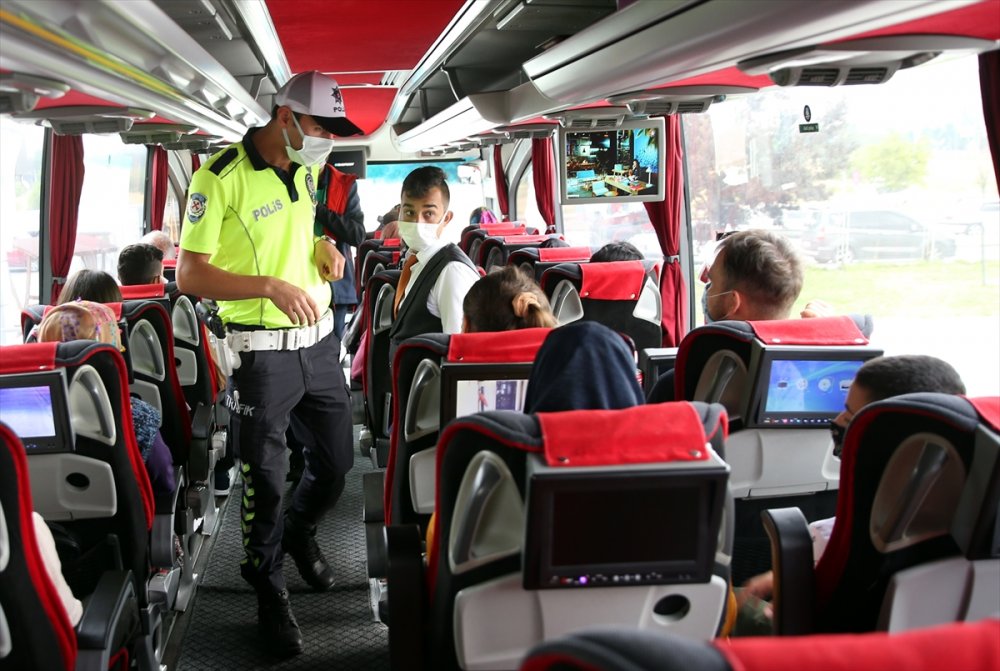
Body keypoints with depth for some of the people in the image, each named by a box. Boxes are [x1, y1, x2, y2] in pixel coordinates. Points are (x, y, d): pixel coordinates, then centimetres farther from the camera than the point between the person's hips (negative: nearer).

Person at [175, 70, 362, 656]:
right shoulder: (221, 177, -16)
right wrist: (271, 287, -28)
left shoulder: (307, 169, 6)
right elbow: (189, 276, -17)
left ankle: (300, 532, 46)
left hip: (320, 339, 7)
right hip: (263, 350, -6)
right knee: (266, 478, 5)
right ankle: (270, 591, 24)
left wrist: (324, 246, 1)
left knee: (338, 460, 16)